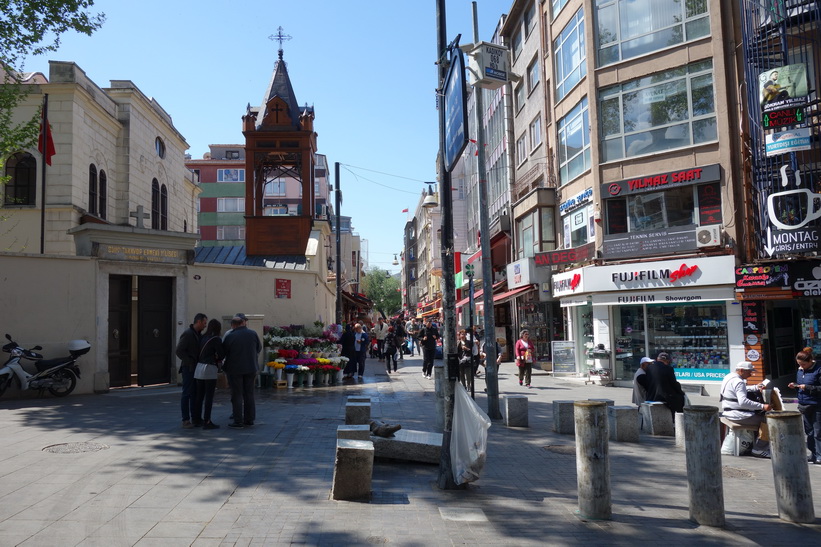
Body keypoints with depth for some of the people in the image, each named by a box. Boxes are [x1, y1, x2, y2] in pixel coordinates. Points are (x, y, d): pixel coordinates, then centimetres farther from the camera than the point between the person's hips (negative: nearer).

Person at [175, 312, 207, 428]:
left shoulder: (198, 334, 14)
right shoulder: (187, 334, -14)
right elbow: (179, 351, -20)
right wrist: (190, 362, -17)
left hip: (196, 368, 8)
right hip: (188, 368, -8)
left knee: (195, 393, 10)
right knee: (187, 394, -3)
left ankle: (195, 418, 16)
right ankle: (185, 420, 2)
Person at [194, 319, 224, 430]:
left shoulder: (203, 338, 12)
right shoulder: (216, 339, -9)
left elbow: (200, 353, 13)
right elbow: (222, 354, -7)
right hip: (210, 368, -7)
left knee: (200, 395, 16)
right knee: (209, 396, -4)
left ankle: (197, 419, 25)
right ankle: (207, 422, -4)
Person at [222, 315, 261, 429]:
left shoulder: (230, 336, -11)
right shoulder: (253, 334, 0)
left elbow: (223, 352, -3)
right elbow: (259, 348, 11)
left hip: (235, 369, -4)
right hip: (251, 368, 4)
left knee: (237, 395, 2)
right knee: (249, 394, 13)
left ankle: (238, 421, 2)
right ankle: (249, 419, 18)